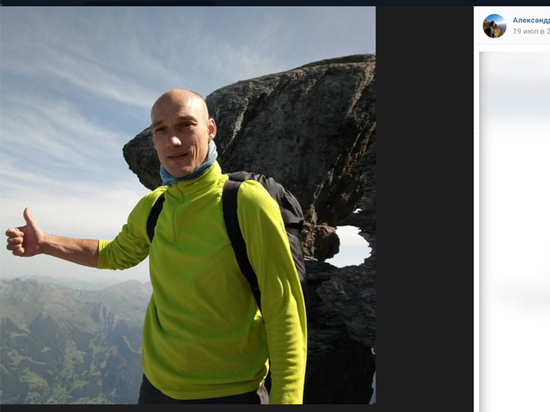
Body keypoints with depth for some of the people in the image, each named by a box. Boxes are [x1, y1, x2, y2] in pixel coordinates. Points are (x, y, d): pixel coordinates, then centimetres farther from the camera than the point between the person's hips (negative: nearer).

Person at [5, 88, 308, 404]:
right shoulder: (152, 207, 0)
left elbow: (284, 313, -17)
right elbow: (118, 254, 21)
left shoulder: (247, 203, -19)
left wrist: (285, 398, -20)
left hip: (229, 391, -5)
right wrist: (45, 243, 12)